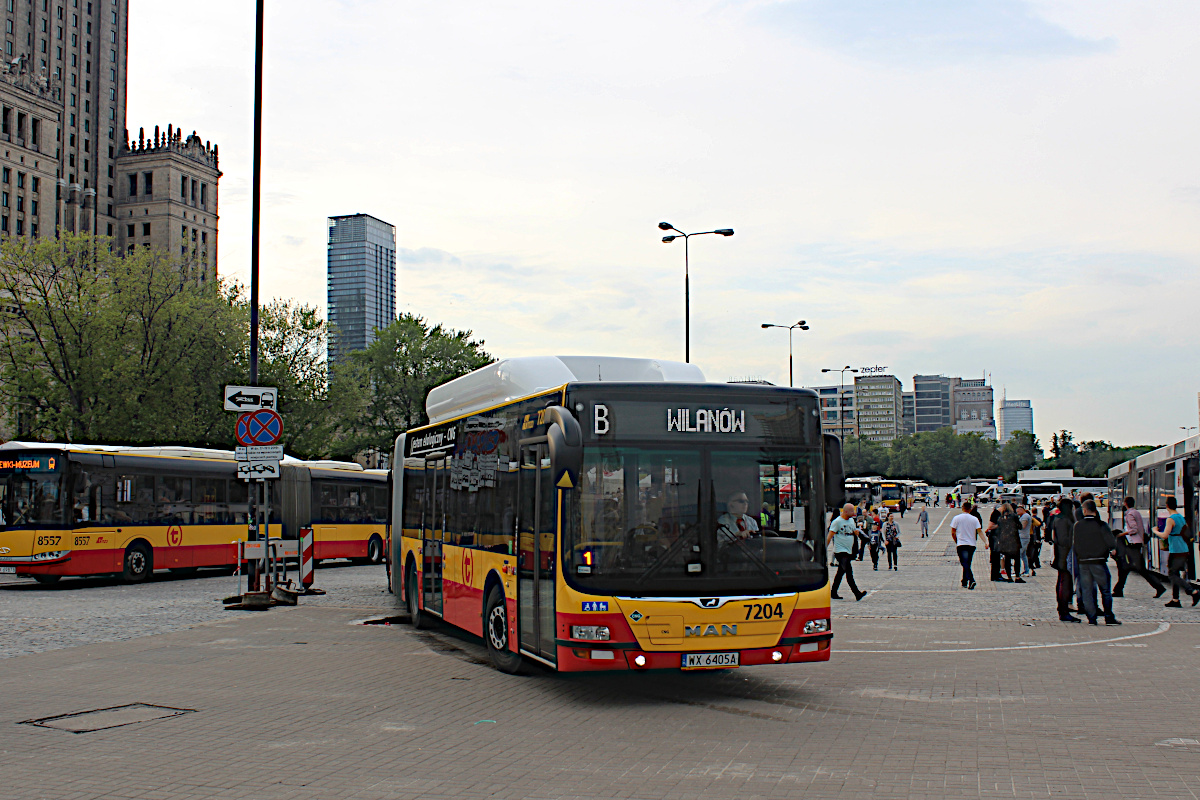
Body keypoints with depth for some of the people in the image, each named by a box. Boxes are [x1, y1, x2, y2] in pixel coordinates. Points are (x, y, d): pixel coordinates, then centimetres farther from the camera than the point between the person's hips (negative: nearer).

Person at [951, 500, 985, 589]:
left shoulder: (956, 518, 0)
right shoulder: (975, 519, 3)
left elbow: (953, 533, 2)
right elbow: (979, 532, -4)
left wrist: (956, 542, 16)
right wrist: (985, 542, -3)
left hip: (961, 544, -3)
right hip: (972, 544, 3)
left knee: (965, 564, -10)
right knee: (967, 564, 15)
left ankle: (971, 580, -30)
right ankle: (964, 583, 22)